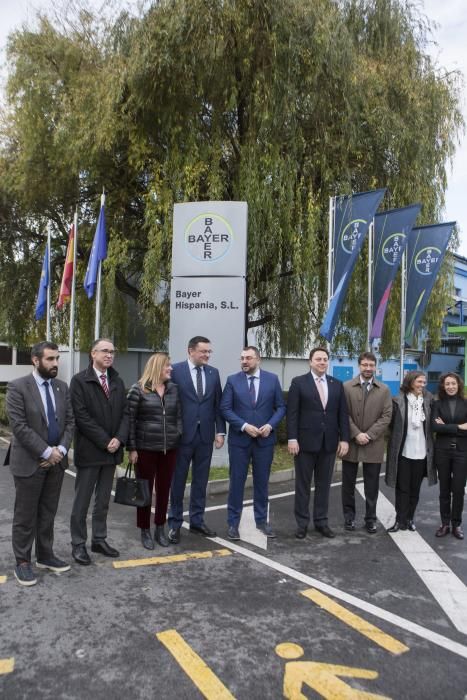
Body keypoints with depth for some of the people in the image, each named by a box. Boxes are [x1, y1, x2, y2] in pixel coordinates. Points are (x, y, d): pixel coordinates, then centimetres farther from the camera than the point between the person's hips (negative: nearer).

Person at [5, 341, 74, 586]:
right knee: (25, 515, 7)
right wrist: (46, 452, -17)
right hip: (29, 462, -5)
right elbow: (19, 426, -16)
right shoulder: (18, 387, -11)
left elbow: (69, 422, 6)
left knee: (48, 513, 15)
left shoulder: (62, 387, 6)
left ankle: (45, 556, 28)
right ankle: (22, 562, 21)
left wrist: (60, 450, -9)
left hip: (56, 461, 5)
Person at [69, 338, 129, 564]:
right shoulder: (79, 380, -7)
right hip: (89, 450, -5)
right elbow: (81, 416, -14)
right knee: (82, 500, 6)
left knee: (103, 500, 14)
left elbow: (125, 412, 7)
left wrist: (119, 439, -9)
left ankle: (99, 540, 25)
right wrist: (105, 441, -15)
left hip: (112, 450, 5)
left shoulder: (117, 382, 9)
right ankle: (78, 544, 18)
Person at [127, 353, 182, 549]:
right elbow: (130, 420, -5)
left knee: (164, 490, 12)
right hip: (146, 449, -4)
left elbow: (179, 417, 11)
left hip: (169, 449, 4)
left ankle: (160, 529, 27)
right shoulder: (138, 389, -5)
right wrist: (131, 448, -7)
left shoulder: (174, 389, 7)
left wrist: (179, 438, 3)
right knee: (145, 490, 8)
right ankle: (145, 531, 22)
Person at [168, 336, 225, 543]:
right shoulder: (175, 370, -6)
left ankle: (197, 521, 25)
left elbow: (218, 404, 7)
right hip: (182, 434, -4)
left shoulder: (213, 372, 7)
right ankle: (175, 524, 20)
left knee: (200, 480, 12)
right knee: (178, 480, 7)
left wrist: (220, 431, 2)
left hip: (205, 434, 4)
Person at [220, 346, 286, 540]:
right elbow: (225, 408, -5)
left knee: (262, 481, 11)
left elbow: (281, 407, 3)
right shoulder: (232, 380, -2)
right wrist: (244, 426, -16)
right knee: (237, 481, 5)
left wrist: (270, 425, -13)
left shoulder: (272, 379, 1)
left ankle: (261, 520, 26)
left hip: (265, 439, 1)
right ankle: (233, 522, 18)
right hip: (239, 439, -1)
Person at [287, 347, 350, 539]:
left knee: (324, 484, 11)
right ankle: (302, 523, 17)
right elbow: (292, 413, -6)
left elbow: (343, 414, 7)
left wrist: (344, 439, 1)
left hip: (329, 443, 3)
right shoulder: (298, 382, -2)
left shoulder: (337, 384, 9)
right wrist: (292, 439, -12)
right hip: (305, 442, -3)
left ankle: (321, 521, 22)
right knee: (303, 484, 6)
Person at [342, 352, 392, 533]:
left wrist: (369, 435, -11)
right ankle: (349, 516, 22)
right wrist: (356, 434, -13)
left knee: (372, 486, 7)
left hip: (374, 445, 1)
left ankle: (370, 518, 19)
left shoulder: (384, 390, 5)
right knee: (348, 483, 8)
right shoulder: (346, 387, 1)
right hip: (351, 443, 0)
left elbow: (386, 416, -2)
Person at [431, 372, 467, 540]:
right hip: (442, 451, 0)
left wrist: (446, 427, -11)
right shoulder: (438, 404, 2)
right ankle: (445, 523, 18)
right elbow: (434, 426, -12)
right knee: (444, 489, 9)